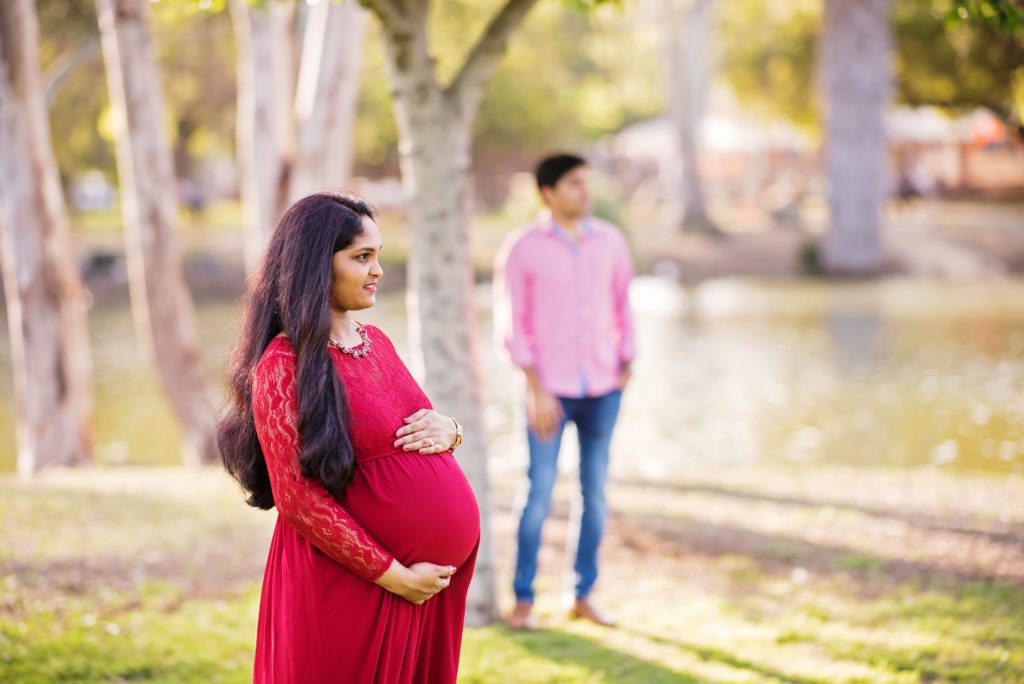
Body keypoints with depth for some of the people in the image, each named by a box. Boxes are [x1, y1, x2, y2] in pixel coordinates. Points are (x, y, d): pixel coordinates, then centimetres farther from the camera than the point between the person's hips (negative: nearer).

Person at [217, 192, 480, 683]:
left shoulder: (375, 342, 10)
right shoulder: (284, 364, -13)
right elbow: (298, 497, -17)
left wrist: (447, 430, -3)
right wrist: (393, 575, -16)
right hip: (352, 586, -7)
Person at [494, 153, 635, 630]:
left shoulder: (610, 242, 4)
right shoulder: (522, 248, -6)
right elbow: (512, 324, -6)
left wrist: (626, 366, 7)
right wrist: (536, 389, -12)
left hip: (603, 387, 3)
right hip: (551, 388, -3)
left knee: (595, 491, 6)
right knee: (539, 491, -3)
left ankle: (583, 595, 16)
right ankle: (523, 598, 8)